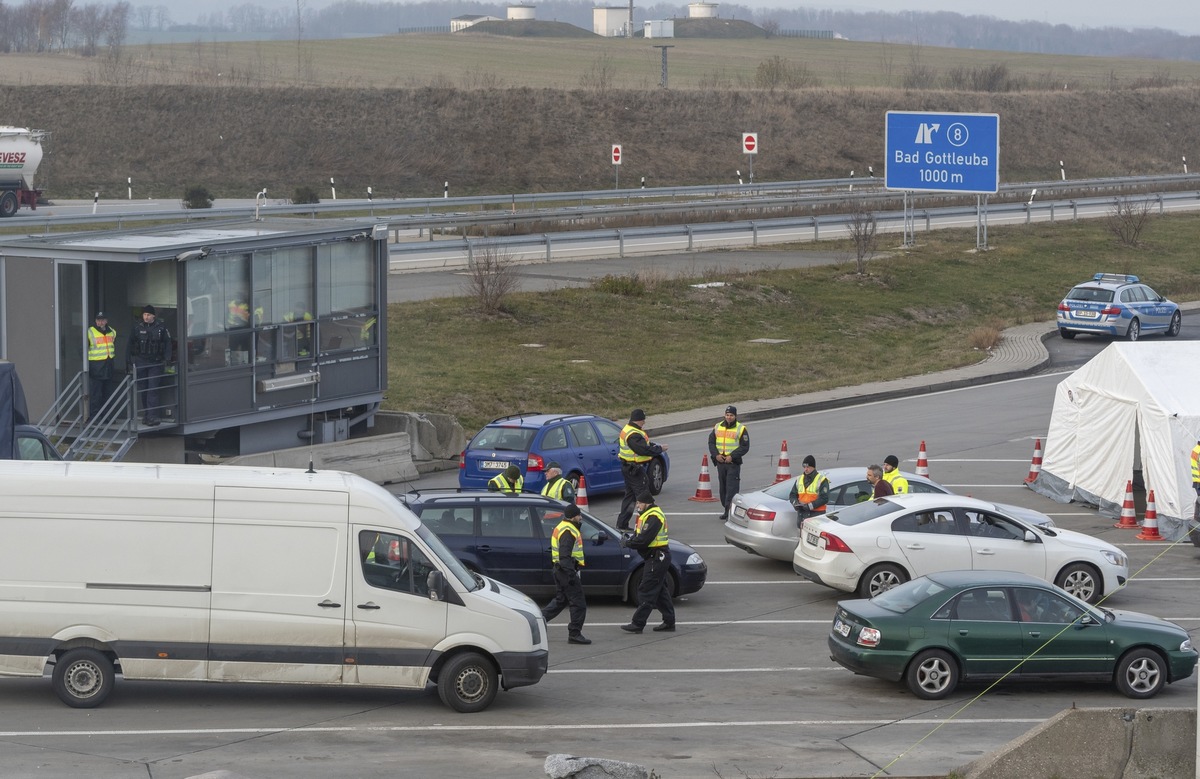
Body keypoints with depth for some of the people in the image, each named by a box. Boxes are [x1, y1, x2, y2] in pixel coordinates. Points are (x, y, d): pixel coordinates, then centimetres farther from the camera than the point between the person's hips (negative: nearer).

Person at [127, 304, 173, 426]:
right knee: (142, 390, 7)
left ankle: (152, 416, -13)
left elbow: (167, 344, 4)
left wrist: (166, 360, -2)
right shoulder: (137, 327, 4)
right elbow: (131, 344, 9)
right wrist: (132, 360, 5)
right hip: (141, 363, 2)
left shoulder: (161, 328, 0)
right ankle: (146, 415, 17)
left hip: (156, 363, -2)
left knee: (152, 390, -10)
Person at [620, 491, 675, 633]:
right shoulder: (648, 515, 17)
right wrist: (630, 539, -2)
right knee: (661, 591, 14)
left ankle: (637, 624, -7)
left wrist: (628, 543, -12)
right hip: (659, 558, 11)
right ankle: (669, 623, 18)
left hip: (656, 559, -11)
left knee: (647, 592, -8)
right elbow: (641, 535, 16)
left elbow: (644, 539, -25)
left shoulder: (653, 517, -18)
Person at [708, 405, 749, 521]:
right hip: (720, 462, 5)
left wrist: (732, 456, -16)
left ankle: (730, 511, -15)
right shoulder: (717, 427, 11)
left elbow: (745, 447, -7)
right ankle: (725, 510, 19)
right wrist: (716, 454, -6)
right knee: (723, 487, 10)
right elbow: (711, 442, 11)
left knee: (732, 488, -11)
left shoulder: (741, 429, -3)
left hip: (733, 463, -5)